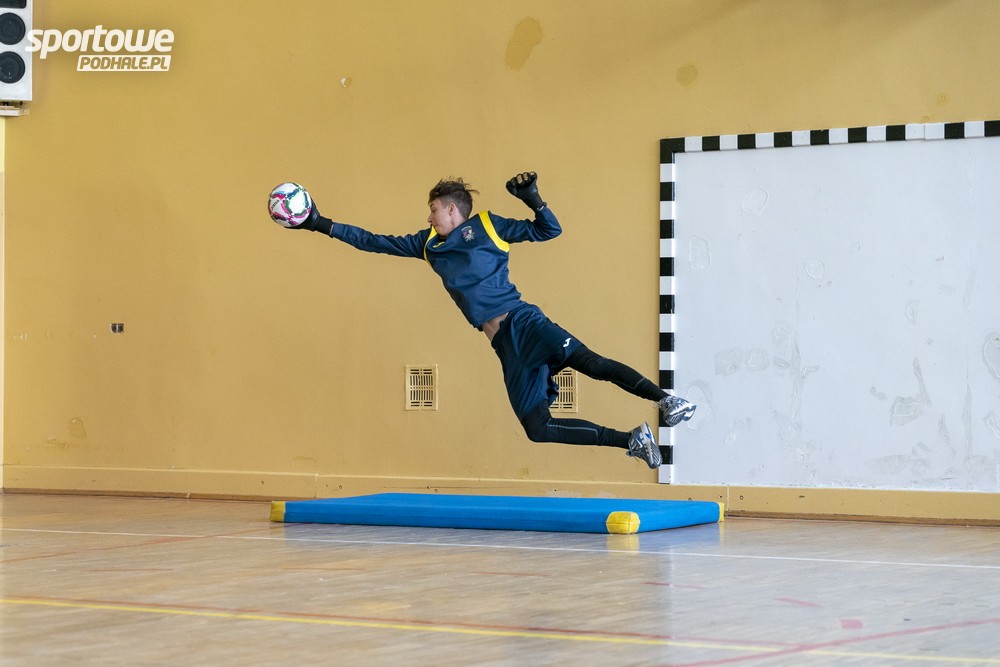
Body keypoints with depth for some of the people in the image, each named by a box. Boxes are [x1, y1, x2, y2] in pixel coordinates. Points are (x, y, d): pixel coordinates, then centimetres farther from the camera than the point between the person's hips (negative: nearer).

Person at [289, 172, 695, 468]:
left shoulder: (486, 227, 6)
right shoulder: (429, 245, 20)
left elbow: (549, 230, 5)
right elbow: (376, 243, 24)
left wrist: (532, 199, -12)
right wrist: (323, 225, 23)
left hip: (523, 321, -5)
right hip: (503, 343, 5)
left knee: (588, 361, -30)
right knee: (537, 428, -8)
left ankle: (665, 400, -35)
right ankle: (632, 441, -3)